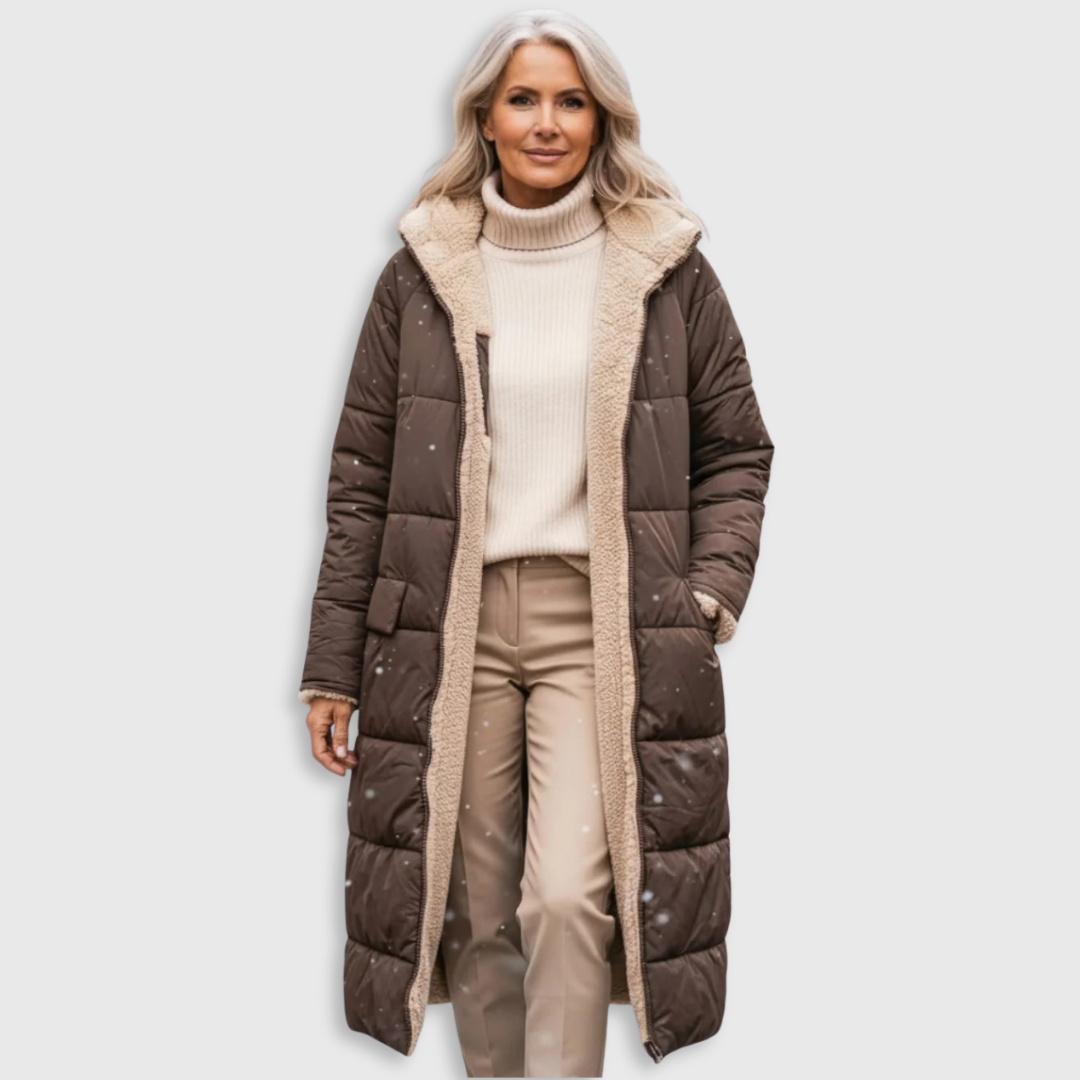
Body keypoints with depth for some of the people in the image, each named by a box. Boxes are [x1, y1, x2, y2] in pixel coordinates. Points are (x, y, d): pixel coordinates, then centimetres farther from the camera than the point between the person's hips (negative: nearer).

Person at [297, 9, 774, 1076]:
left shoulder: (666, 267, 6)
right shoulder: (422, 273, 7)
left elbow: (736, 449, 11)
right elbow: (363, 476, 7)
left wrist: (711, 592, -4)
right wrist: (333, 664, 4)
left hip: (603, 625, -1)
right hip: (449, 625, 2)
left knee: (568, 898, -15)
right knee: (476, 915, 7)